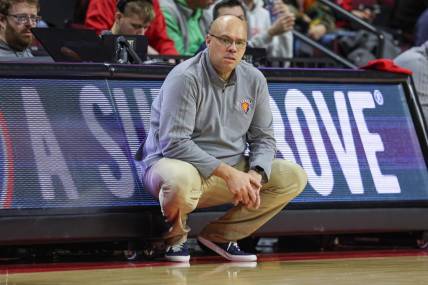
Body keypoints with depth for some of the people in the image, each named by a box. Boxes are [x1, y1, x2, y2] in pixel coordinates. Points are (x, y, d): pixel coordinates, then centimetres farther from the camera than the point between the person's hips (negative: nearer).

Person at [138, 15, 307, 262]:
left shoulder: (254, 80, 4)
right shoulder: (185, 78, -17)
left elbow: (263, 138, 8)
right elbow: (175, 144, -23)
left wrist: (256, 175, -14)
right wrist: (228, 173, -27)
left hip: (233, 170, 7)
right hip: (177, 163, -7)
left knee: (295, 177, -7)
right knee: (181, 178, -42)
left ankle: (221, 235, 1)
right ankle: (175, 237, -6)